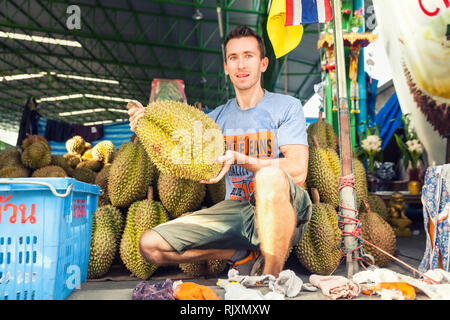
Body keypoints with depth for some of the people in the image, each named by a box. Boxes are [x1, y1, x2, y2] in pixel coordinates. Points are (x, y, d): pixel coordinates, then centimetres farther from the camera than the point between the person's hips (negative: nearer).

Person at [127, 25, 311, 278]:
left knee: (270, 176, -39)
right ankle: (243, 255, 5)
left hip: (280, 210, -4)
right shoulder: (218, 116, 11)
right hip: (235, 208, 5)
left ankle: (272, 278, -21)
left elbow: (298, 171, -14)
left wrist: (239, 158, -25)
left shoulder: (287, 107, 0)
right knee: (151, 245, -7)